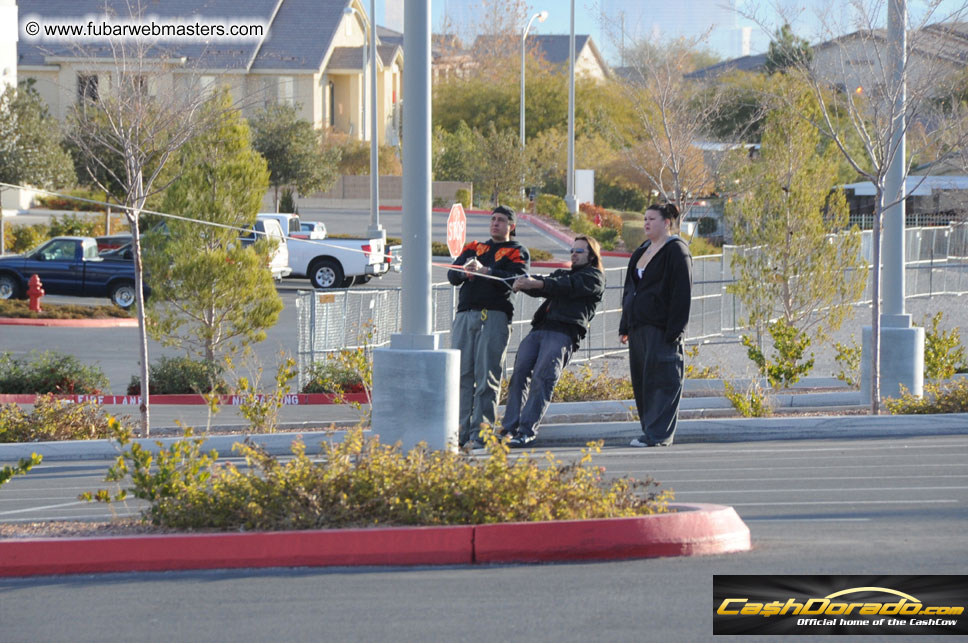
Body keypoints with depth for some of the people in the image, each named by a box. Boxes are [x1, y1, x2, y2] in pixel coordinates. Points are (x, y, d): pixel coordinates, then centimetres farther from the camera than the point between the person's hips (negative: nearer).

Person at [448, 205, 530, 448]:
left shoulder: (517, 253, 11)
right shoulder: (473, 248, 24)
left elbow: (515, 279, -9)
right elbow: (452, 275, 12)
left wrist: (484, 270, -22)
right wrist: (464, 271, -12)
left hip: (494, 316, -4)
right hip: (465, 316, 4)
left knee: (486, 377, -9)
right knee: (461, 374, -4)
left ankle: (479, 434, -11)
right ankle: (460, 431, -4)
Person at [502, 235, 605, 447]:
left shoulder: (594, 277, 11)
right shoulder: (562, 273, 35)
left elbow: (568, 287, -8)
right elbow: (543, 287, 18)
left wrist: (537, 283, -23)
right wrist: (524, 283, -7)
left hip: (563, 333, -6)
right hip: (538, 329, 6)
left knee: (542, 378, -19)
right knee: (519, 374, -11)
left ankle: (527, 431, -23)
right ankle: (510, 428, -14)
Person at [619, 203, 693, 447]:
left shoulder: (676, 251, -7)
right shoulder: (642, 251, 19)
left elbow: (682, 293, -13)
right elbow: (630, 289, 23)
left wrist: (674, 329, -19)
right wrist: (625, 326, 18)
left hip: (661, 327, -9)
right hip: (639, 326, 9)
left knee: (661, 380, -9)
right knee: (640, 380, 7)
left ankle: (659, 434, -10)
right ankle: (651, 431, 12)